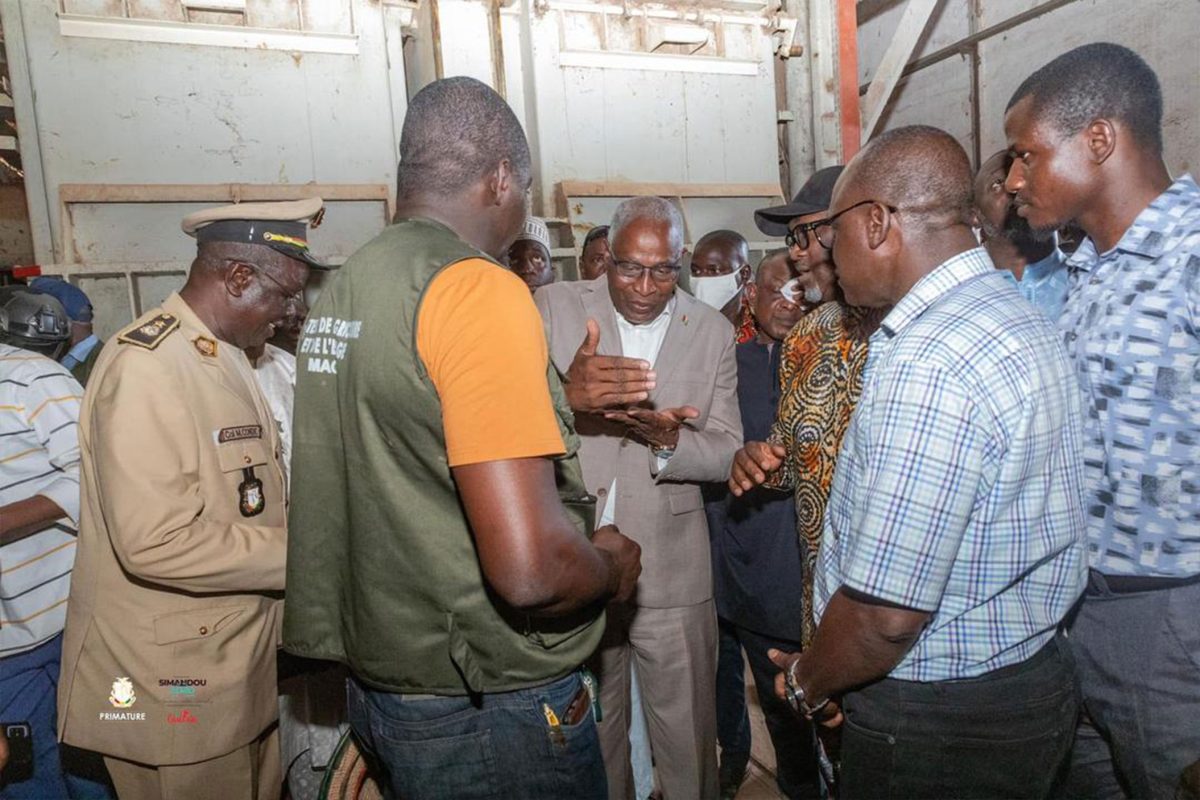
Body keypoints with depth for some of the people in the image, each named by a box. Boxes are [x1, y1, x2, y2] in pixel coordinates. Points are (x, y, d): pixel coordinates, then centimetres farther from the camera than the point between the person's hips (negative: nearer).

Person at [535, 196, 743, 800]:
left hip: (672, 575, 1)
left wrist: (667, 437, -22)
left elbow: (726, 454, 0)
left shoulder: (712, 332, 1)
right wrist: (565, 394, -37)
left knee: (688, 746, 14)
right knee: (588, 735, 20)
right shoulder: (554, 308, -4)